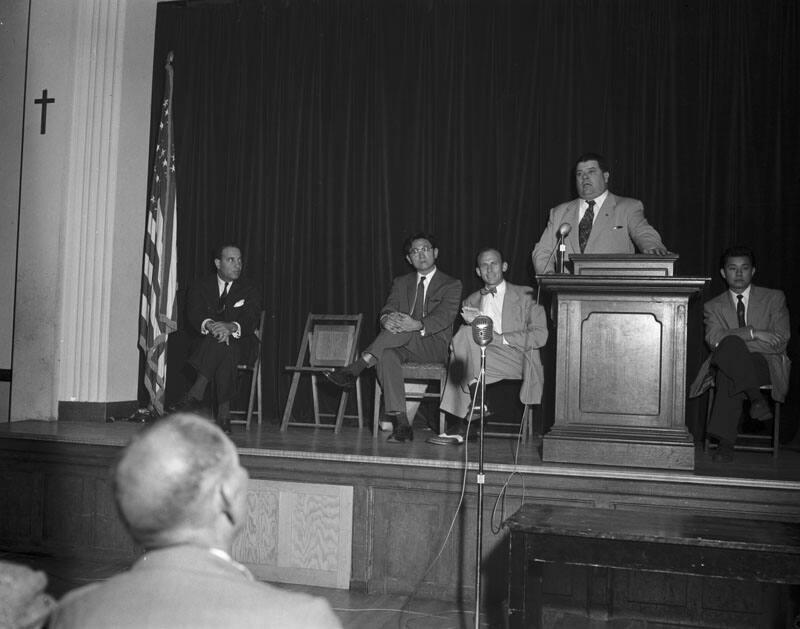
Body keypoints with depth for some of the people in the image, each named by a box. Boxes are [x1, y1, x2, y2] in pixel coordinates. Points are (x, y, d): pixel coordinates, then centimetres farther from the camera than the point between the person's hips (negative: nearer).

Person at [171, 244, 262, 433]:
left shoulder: (250, 290, 9)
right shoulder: (201, 287, 11)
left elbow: (251, 321, -8)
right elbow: (194, 315, -7)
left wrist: (231, 327, -32)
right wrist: (210, 325, -31)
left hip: (240, 344, -1)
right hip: (206, 342, 1)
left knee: (224, 346, -37)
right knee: (224, 351, -36)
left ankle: (195, 395, -41)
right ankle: (224, 411, -36)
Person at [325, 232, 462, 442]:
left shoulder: (451, 285, 6)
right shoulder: (401, 283, 20)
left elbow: (445, 317, -11)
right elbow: (387, 309, 3)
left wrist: (418, 325, -31)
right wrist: (386, 319, -24)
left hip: (434, 347, -3)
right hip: (403, 345, 3)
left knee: (401, 330, -35)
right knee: (387, 355, -35)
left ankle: (355, 369, -35)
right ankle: (400, 423, -39)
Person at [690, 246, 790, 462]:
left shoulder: (774, 298, 13)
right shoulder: (713, 306, 16)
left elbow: (779, 342, -1)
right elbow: (713, 338, -5)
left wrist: (728, 342, -10)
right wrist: (753, 333, -18)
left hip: (767, 365, -1)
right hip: (727, 365, 2)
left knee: (729, 373, -37)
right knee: (731, 343, -37)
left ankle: (725, 441, -38)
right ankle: (756, 397, -40)